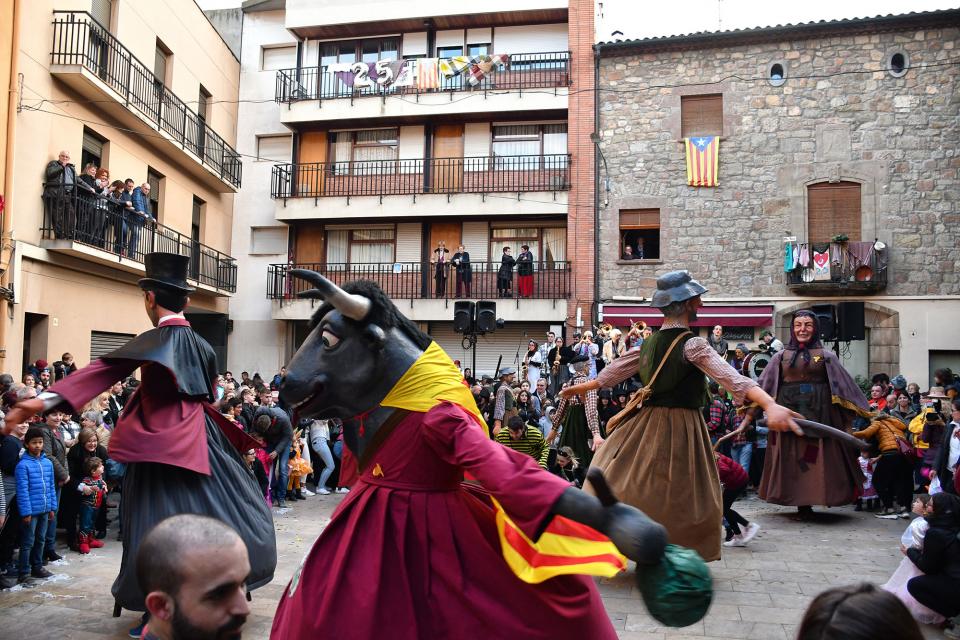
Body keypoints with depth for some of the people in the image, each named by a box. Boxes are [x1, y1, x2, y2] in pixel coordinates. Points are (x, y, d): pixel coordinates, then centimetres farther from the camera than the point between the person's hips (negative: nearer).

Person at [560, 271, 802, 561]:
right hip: (680, 426, -6)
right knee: (682, 499, 7)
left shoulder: (647, 344, 3)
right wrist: (770, 405, -45)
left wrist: (576, 388, 31)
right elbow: (730, 377, -33)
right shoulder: (692, 345, -16)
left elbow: (612, 373, 15)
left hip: (646, 421, 6)